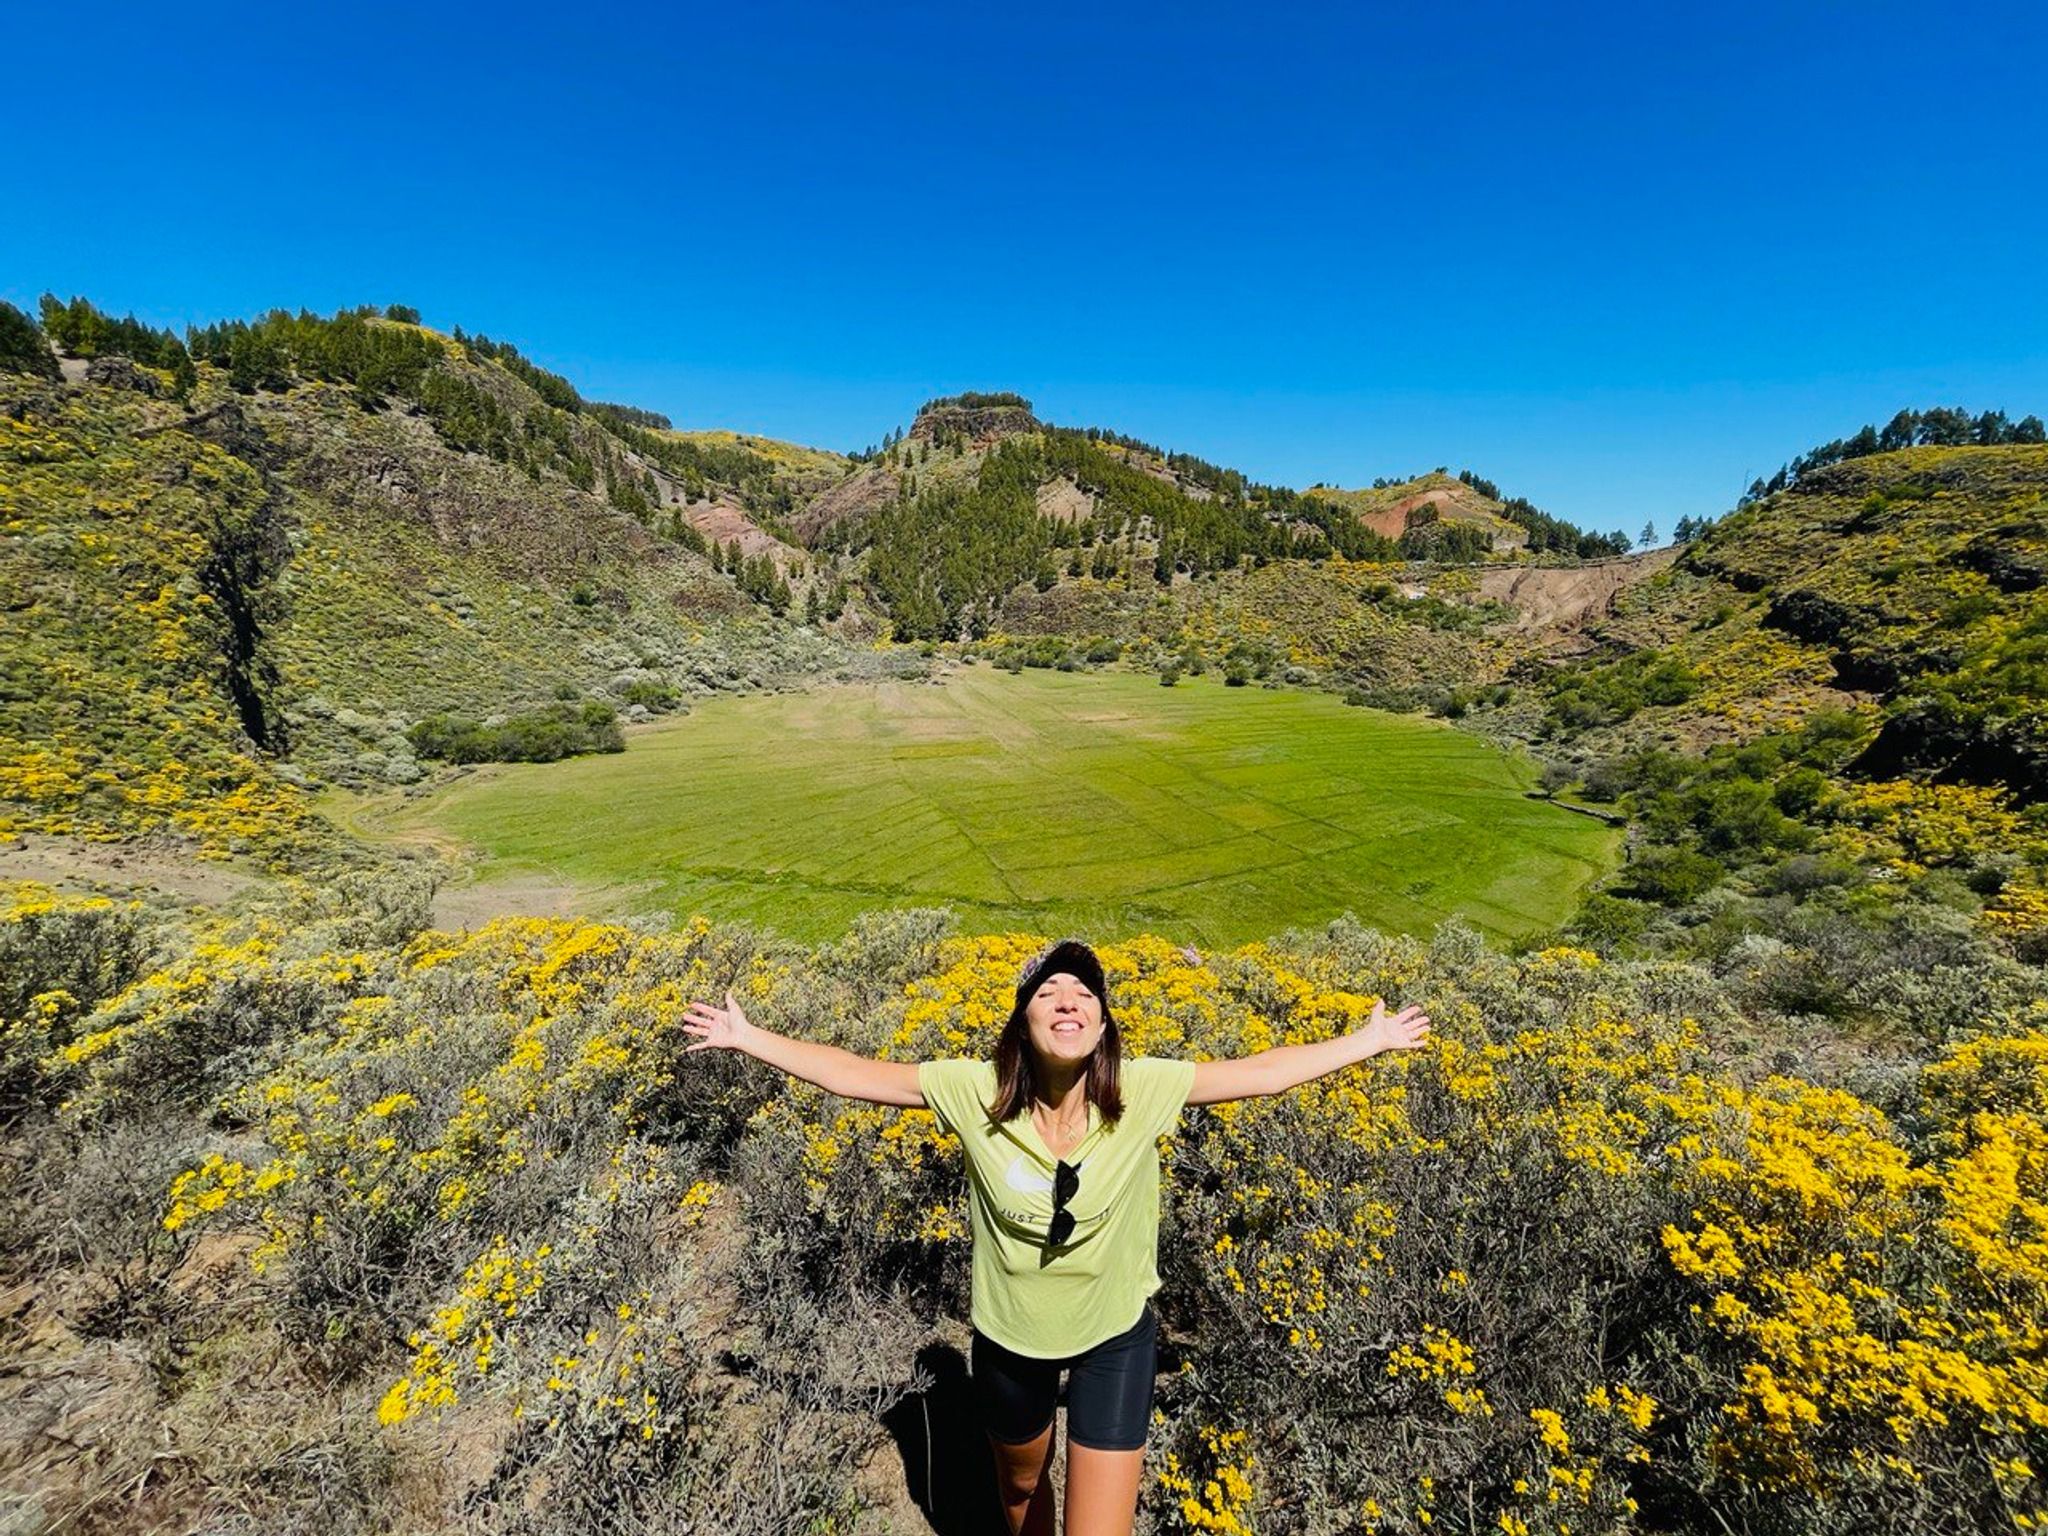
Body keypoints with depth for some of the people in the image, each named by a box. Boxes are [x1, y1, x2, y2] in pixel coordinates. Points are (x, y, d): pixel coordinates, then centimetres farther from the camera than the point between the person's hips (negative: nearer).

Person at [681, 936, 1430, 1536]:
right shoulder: (975, 1091, -27)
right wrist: (749, 1037, -16)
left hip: (1116, 1336, -1)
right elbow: (857, 1073, -20)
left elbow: (1261, 1071, -18)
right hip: (1009, 1337, 2)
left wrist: (1370, 1040, -11)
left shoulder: (1144, 1090, -27)